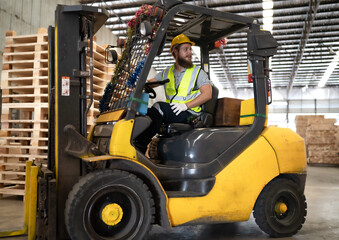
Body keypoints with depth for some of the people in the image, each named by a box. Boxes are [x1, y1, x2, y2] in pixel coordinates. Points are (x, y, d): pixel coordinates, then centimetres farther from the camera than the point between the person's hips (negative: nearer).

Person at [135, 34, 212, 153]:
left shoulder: (198, 72, 6)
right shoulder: (167, 73, 20)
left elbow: (207, 94, -6)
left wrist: (186, 105, -18)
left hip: (189, 114, -4)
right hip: (170, 111, 5)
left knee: (159, 106, -30)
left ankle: (140, 146, -31)